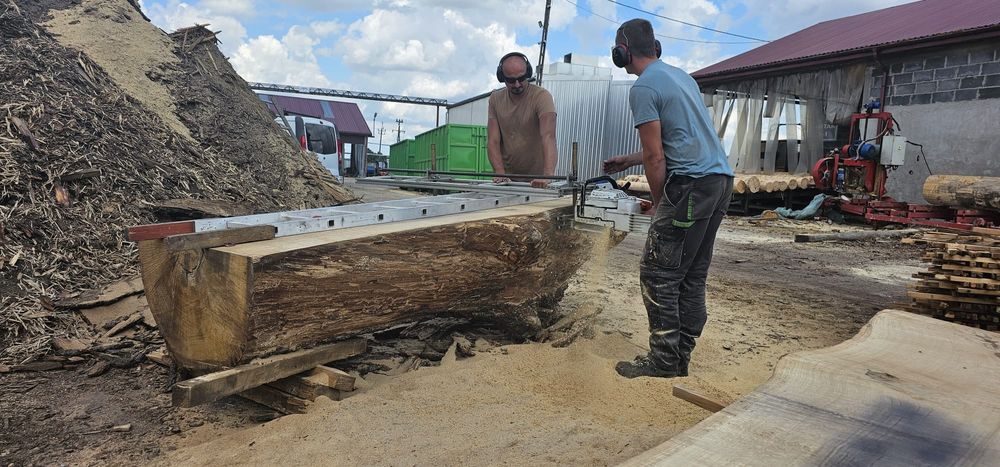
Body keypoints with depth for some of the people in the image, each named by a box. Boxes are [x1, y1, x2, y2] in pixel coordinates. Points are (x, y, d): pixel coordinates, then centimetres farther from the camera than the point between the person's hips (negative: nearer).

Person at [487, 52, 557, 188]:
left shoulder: (541, 96, -12)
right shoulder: (495, 98, 2)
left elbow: (548, 136, -26)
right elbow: (493, 141, -2)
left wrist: (548, 175, -41)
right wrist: (500, 174, -18)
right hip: (508, 177, 3)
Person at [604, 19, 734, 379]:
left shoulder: (643, 88, -8)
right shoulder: (680, 75, 20)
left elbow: (655, 157, -10)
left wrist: (659, 203, 2)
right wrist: (627, 161, 32)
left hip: (691, 185, -9)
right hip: (721, 179, 9)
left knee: (658, 274, -3)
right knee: (693, 275, 11)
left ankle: (664, 359, 2)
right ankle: (681, 356, 17)